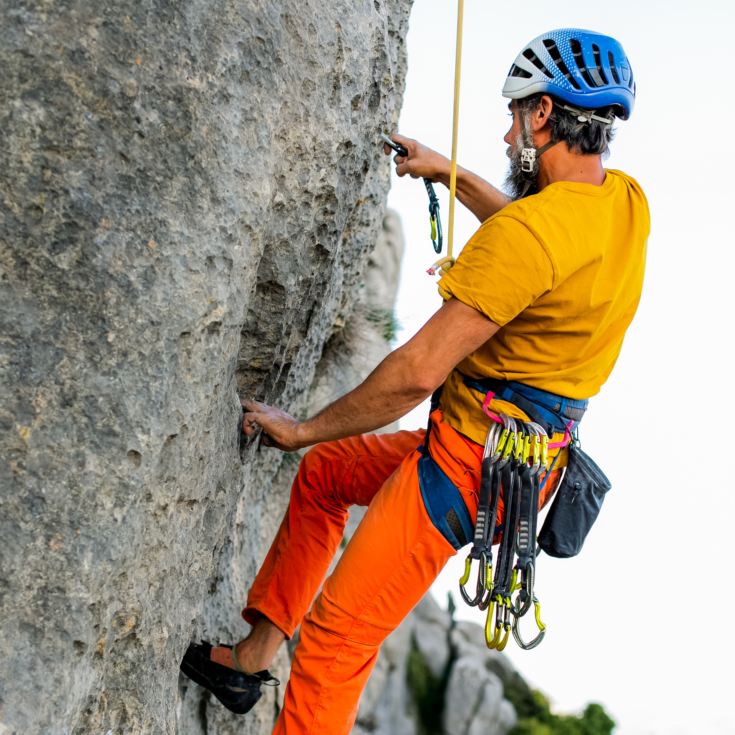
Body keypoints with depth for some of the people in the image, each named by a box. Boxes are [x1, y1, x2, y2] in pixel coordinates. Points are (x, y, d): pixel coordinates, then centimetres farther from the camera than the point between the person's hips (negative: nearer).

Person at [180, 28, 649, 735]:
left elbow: (420, 371, -26)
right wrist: (450, 174, 32)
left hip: (468, 463, -10)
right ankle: (255, 655, 26)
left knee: (337, 638, -9)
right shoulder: (625, 200, 2)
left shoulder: (531, 230, -26)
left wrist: (301, 429, -13)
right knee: (322, 475, 23)